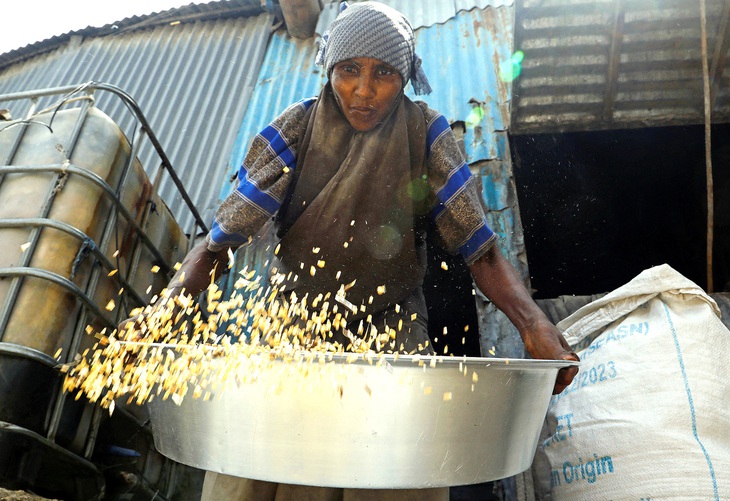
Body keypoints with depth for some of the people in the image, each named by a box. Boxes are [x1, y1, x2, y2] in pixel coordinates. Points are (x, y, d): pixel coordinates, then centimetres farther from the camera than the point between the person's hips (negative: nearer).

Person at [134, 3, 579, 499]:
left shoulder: (427, 137, -7)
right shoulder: (294, 133, -8)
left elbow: (481, 250, -10)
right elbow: (219, 244, -10)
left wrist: (532, 321, -28)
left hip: (393, 330, 0)